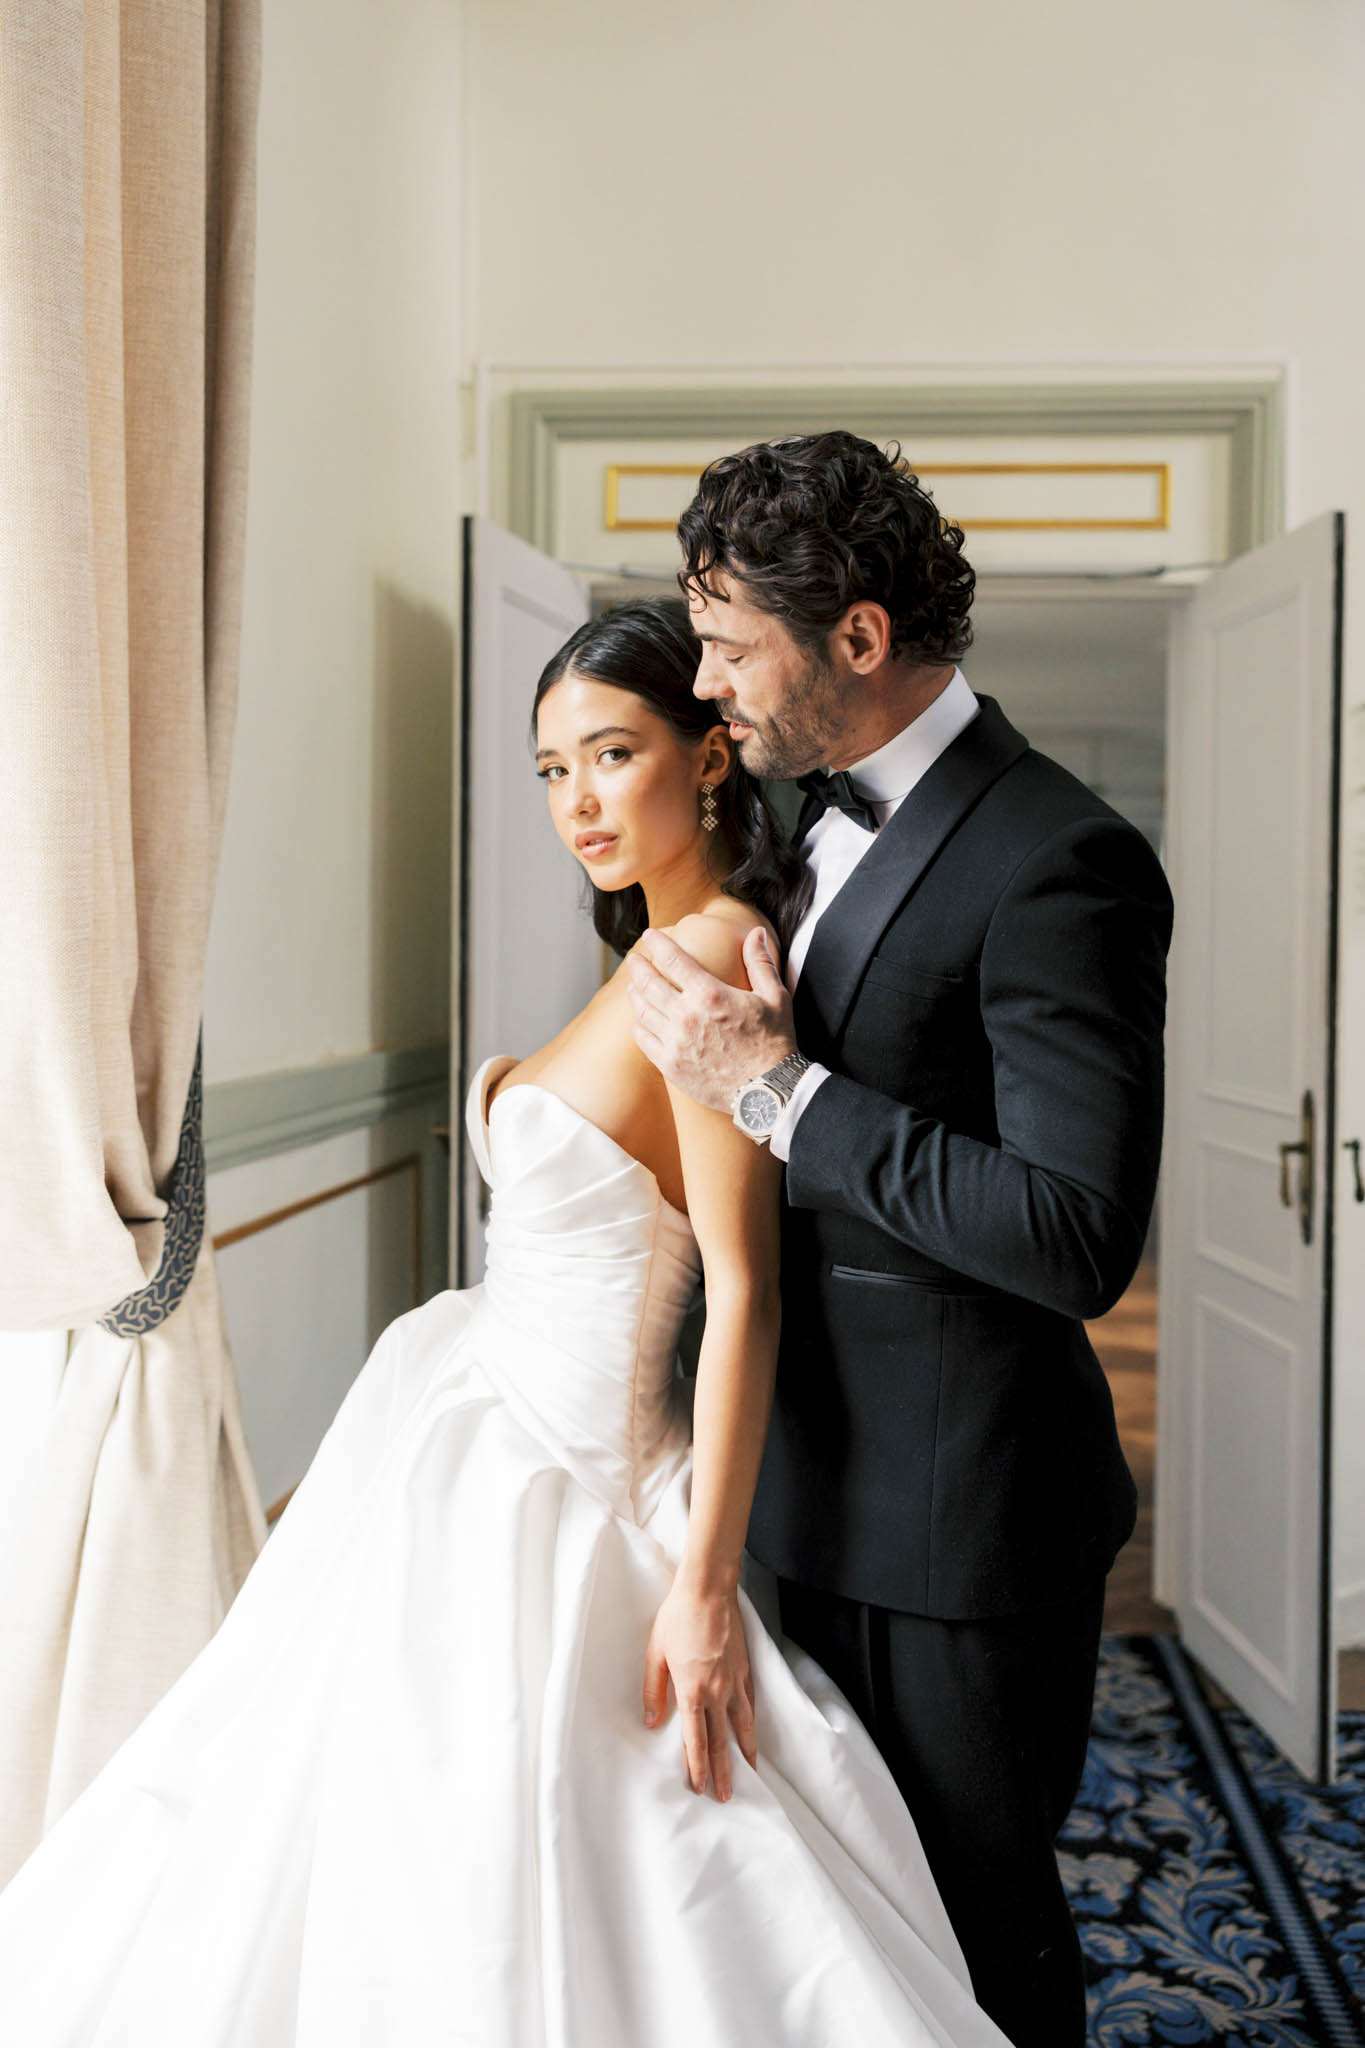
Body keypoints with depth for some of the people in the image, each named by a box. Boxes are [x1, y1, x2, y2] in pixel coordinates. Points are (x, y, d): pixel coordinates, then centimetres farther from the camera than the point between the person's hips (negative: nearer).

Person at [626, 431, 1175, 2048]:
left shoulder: (1058, 862, -21)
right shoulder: (816, 813, 6)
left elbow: (1079, 1239, -27)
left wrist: (776, 1087, -25)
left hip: (957, 1519, -8)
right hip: (812, 1487, 8)